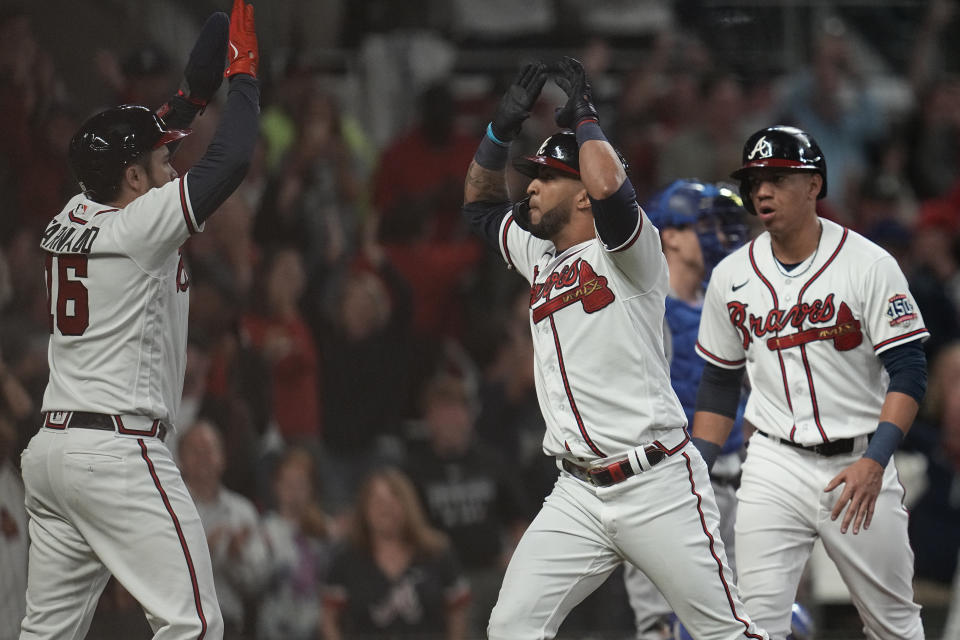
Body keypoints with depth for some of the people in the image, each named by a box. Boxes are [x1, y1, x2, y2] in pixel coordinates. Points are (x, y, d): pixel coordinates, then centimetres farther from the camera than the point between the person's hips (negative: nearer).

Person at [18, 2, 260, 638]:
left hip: (51, 448, 9)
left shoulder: (70, 221, 12)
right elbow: (230, 159, -13)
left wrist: (194, 93, 26)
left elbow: (127, 156, 29)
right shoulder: (139, 227, -10)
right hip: (118, 450, -9)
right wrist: (243, 73, 0)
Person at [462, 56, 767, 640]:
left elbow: (609, 187, -27)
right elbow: (481, 203, 31)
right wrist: (503, 128, 15)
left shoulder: (628, 251, -6)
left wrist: (584, 117, -10)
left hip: (658, 486, -7)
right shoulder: (540, 258, 17)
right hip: (579, 497, 7)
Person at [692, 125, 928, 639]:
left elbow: (908, 373, -11)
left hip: (860, 466, -2)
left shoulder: (869, 265, -8)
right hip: (774, 468, 2)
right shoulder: (732, 277, 5)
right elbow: (719, 383, 15)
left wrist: (875, 461, -24)